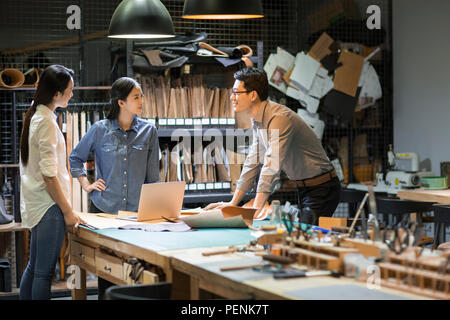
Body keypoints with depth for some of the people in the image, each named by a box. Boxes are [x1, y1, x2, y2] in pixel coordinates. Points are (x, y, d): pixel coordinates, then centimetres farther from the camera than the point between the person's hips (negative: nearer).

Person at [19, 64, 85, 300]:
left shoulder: (34, 117, 11)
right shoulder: (47, 122, -17)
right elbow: (49, 175, -19)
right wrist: (68, 211, -15)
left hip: (35, 205, 9)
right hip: (48, 205, -9)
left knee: (34, 267, 15)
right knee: (44, 272, -5)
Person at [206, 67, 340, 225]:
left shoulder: (280, 118, -25)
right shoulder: (258, 120, 5)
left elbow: (272, 167, -32)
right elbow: (253, 163, 10)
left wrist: (256, 209, -35)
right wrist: (233, 203, 7)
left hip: (321, 189, -9)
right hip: (302, 187, 9)